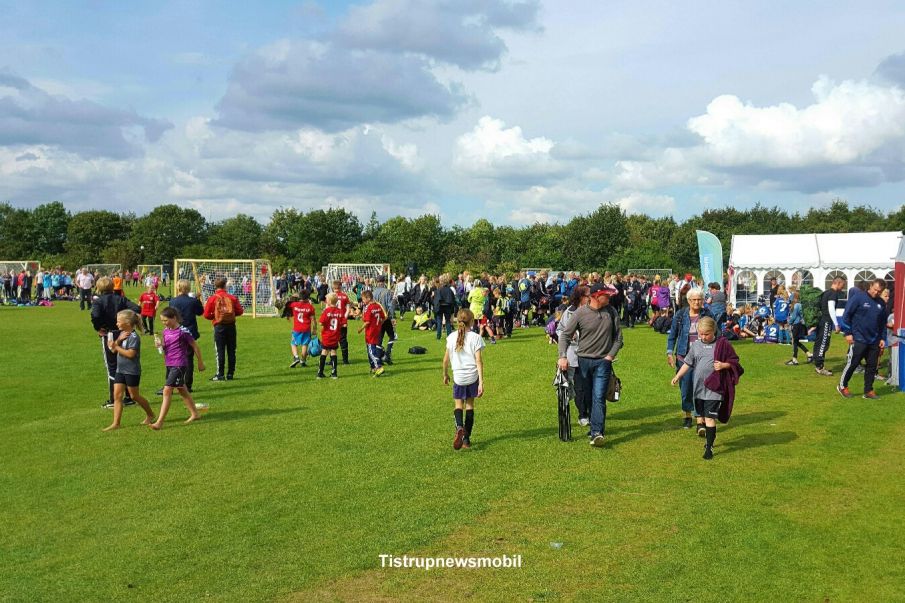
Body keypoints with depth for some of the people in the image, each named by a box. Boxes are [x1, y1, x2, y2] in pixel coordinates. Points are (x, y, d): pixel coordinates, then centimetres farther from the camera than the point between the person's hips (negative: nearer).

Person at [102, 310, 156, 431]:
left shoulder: (133, 337, -16)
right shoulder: (122, 334, 10)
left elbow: (131, 354, -24)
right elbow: (113, 350, 5)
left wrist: (116, 346, -18)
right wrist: (118, 340, -12)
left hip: (132, 371, -8)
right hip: (120, 370, 8)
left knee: (134, 396, 5)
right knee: (117, 395, 1)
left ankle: (150, 415, 25)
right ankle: (116, 423, 3)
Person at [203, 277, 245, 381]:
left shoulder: (212, 298, -3)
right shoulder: (232, 297, 1)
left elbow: (206, 314, -4)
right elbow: (240, 311, 2)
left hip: (219, 326, -2)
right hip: (231, 325, 2)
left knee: (220, 350, 2)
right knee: (231, 350, 7)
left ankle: (220, 375, 2)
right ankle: (230, 374, 10)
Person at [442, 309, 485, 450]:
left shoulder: (451, 337, 0)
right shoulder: (475, 338, -7)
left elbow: (446, 359, 6)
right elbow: (478, 361, -11)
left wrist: (445, 374, 22)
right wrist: (481, 382, -12)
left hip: (458, 376, 1)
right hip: (473, 376, 0)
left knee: (458, 404, 12)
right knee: (470, 405, 13)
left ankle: (459, 427, -19)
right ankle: (466, 439, 14)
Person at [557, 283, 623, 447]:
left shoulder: (611, 312, 0)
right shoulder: (580, 313, -7)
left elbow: (618, 338, 8)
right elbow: (565, 335, -4)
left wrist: (610, 355, -2)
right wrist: (563, 357, -15)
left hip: (603, 362, 0)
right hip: (583, 360, 0)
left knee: (599, 397, -12)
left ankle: (597, 433, -17)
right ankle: (594, 425, 28)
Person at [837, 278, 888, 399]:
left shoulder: (881, 303, 9)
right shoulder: (858, 297, -8)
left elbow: (883, 323, 17)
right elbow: (846, 315, -8)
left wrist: (883, 338, 9)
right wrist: (848, 333, -10)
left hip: (874, 342, 5)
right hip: (858, 339, -5)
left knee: (872, 366, 7)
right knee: (852, 364, 0)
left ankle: (868, 391, 17)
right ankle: (842, 386, 17)